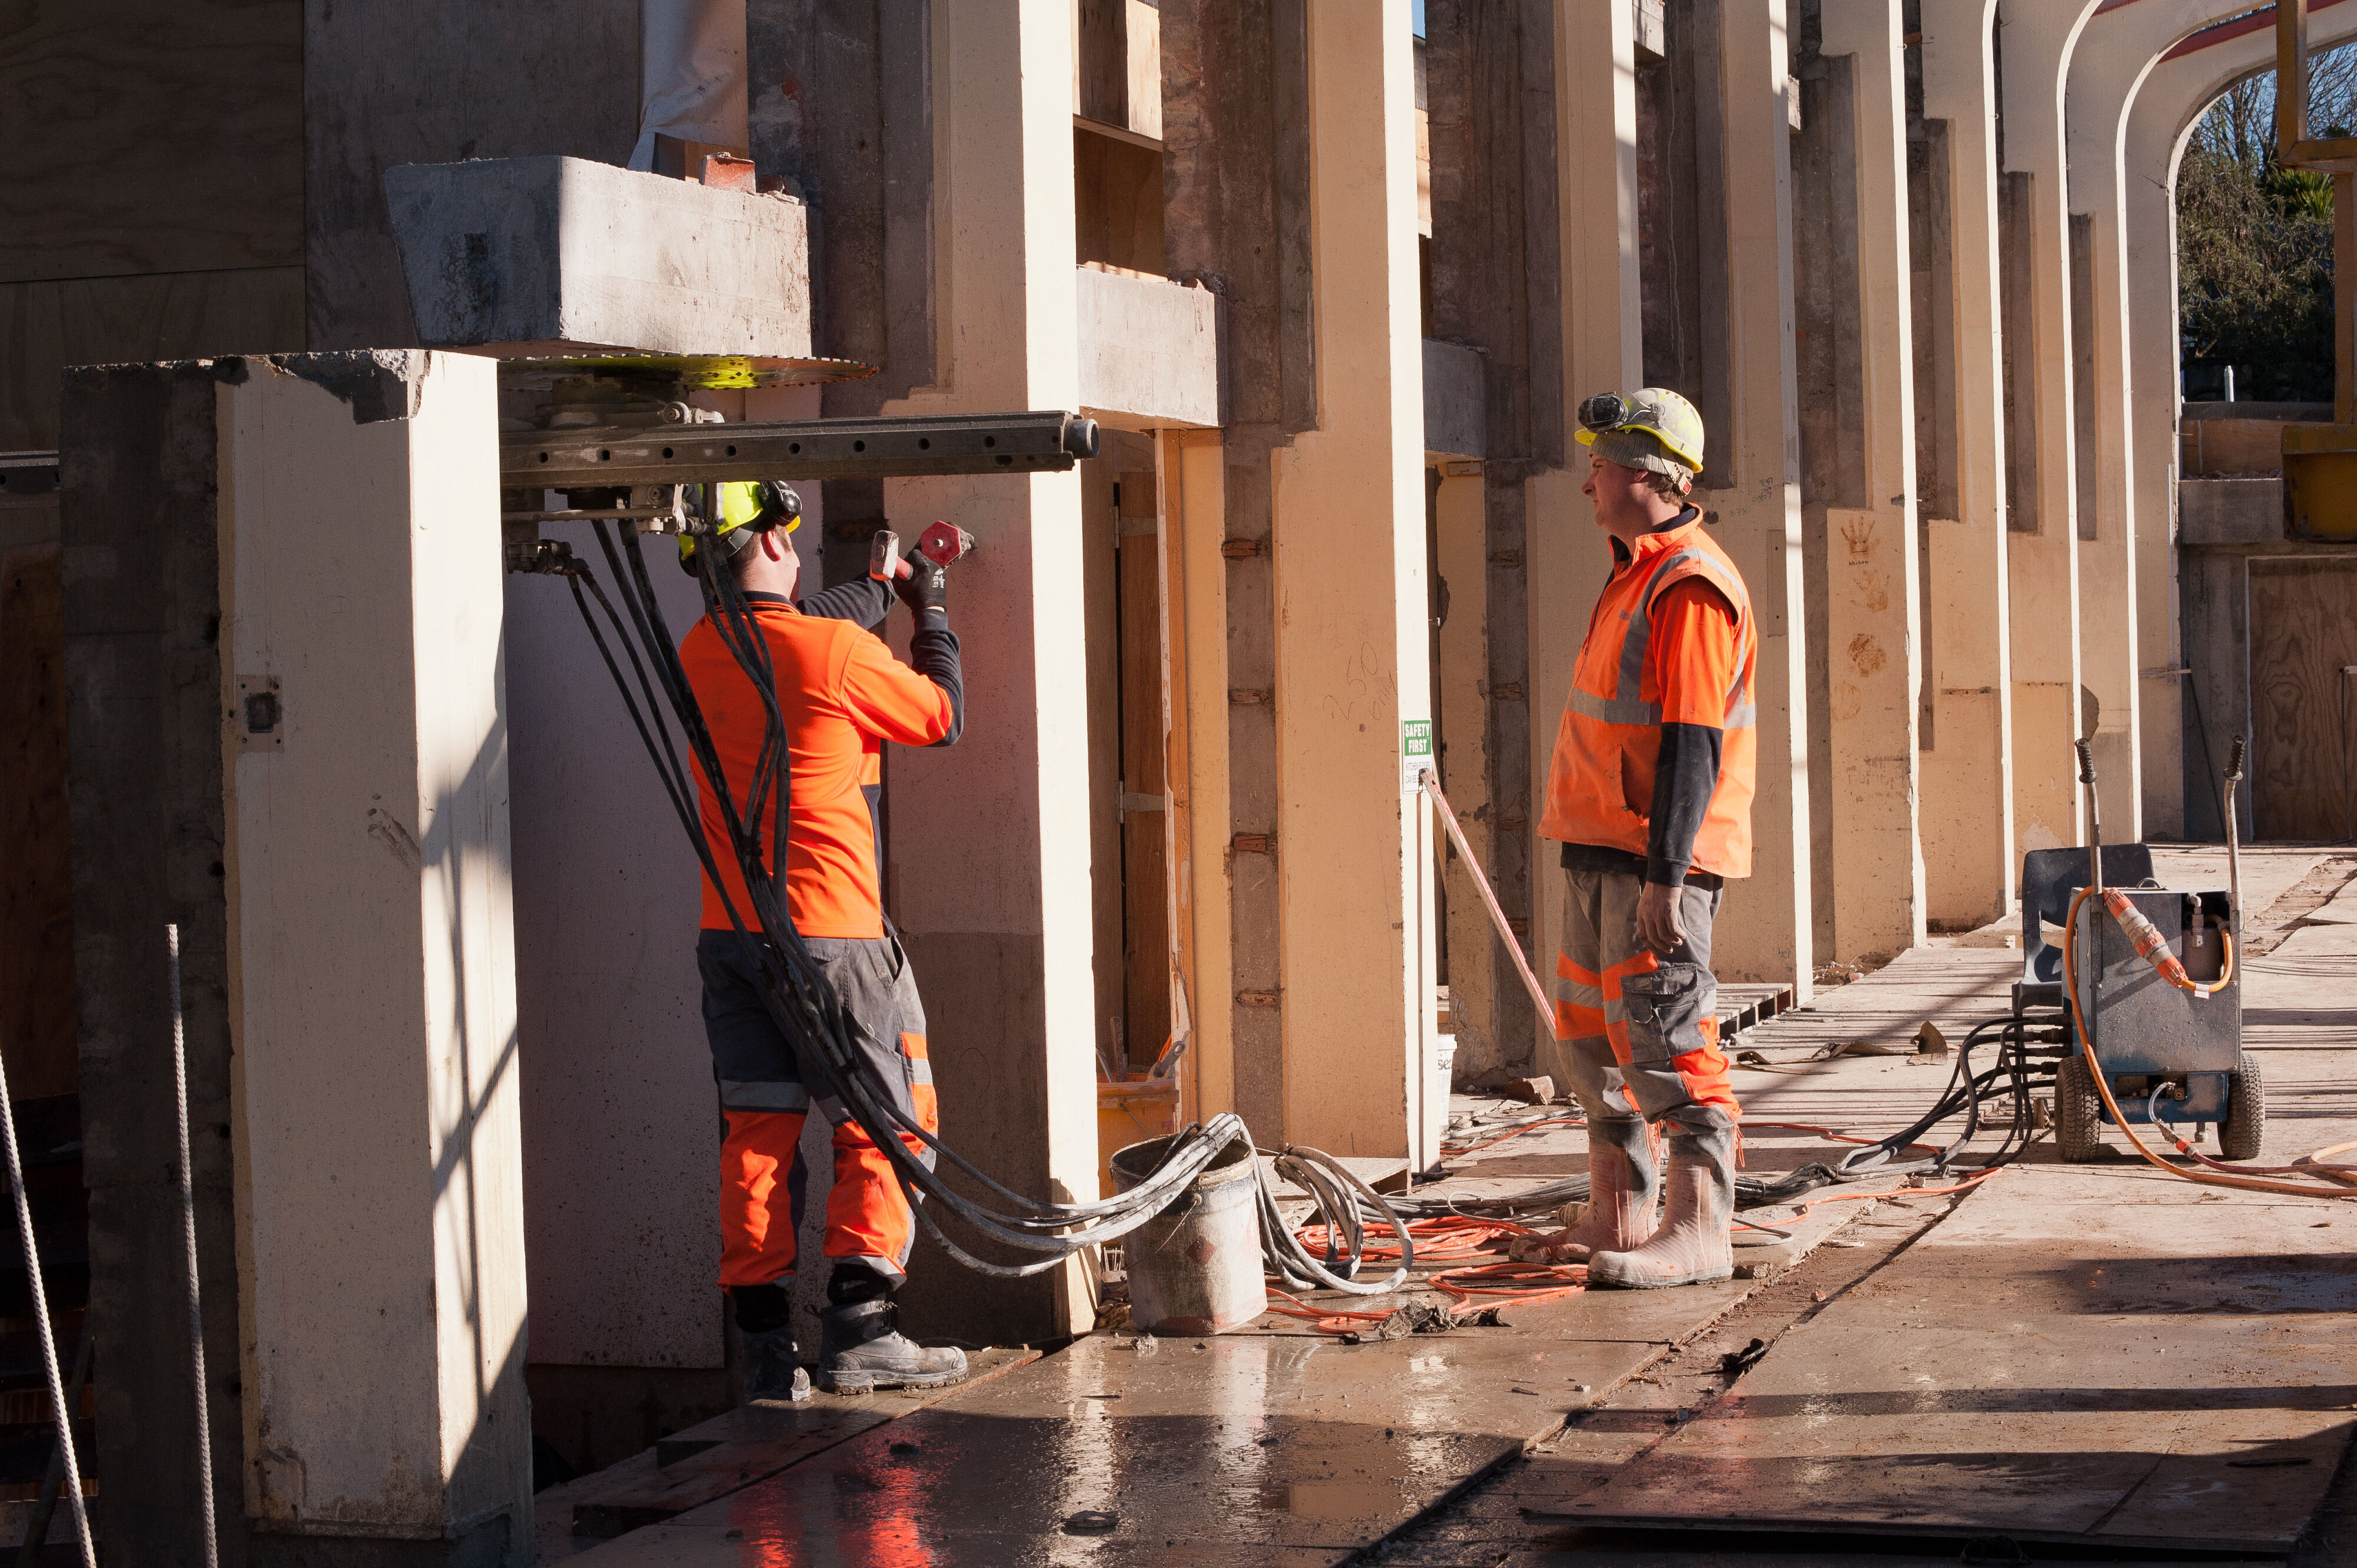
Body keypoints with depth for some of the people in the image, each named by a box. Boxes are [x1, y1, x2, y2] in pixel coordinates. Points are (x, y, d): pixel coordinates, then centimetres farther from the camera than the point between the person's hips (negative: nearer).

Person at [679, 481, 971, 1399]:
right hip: (830, 931, -6)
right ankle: (857, 1331, -2)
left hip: (728, 934, 6)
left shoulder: (700, 653, 7)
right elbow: (943, 717, 3)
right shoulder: (840, 653, -13)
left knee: (758, 1134, 7)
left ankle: (766, 1347, 6)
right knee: (885, 1128, 3)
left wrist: (878, 589, 41)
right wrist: (930, 614, 17)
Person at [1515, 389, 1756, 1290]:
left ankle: (1698, 1231, -9)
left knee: (1663, 1036, -11)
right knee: (1589, 1038, 15)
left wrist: (1664, 873, -25)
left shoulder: (1691, 585, -15)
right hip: (1604, 848, 11)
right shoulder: (1636, 574, 18)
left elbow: (1693, 743, -22)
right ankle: (1617, 1216, 24)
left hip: (1658, 856, -11)